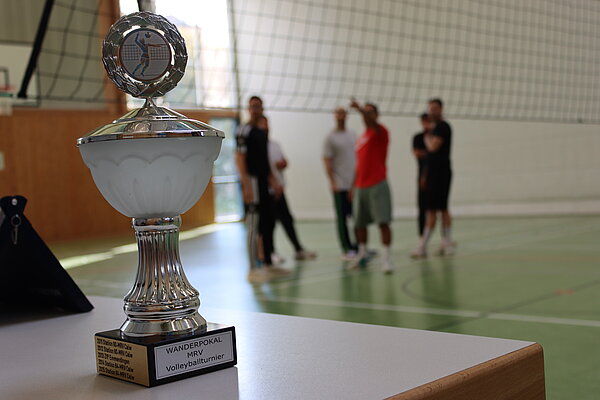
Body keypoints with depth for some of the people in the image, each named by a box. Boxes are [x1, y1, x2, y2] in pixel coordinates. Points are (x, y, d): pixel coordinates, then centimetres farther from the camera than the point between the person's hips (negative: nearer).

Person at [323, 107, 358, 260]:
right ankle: (347, 249, 5)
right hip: (340, 185, -5)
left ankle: (358, 247, 18)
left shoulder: (353, 134, 13)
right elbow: (327, 161, -6)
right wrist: (332, 183, -14)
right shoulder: (331, 137, -2)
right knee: (342, 217, -1)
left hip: (355, 183, 5)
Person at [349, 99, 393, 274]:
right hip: (360, 187, 7)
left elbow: (372, 122, -27)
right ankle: (362, 253, 25)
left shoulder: (380, 132, -3)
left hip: (377, 185, -7)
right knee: (359, 223, 10)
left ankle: (387, 257, -9)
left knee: (383, 222, -10)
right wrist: (354, 186, 19)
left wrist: (360, 109, -45)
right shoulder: (360, 139, 18)